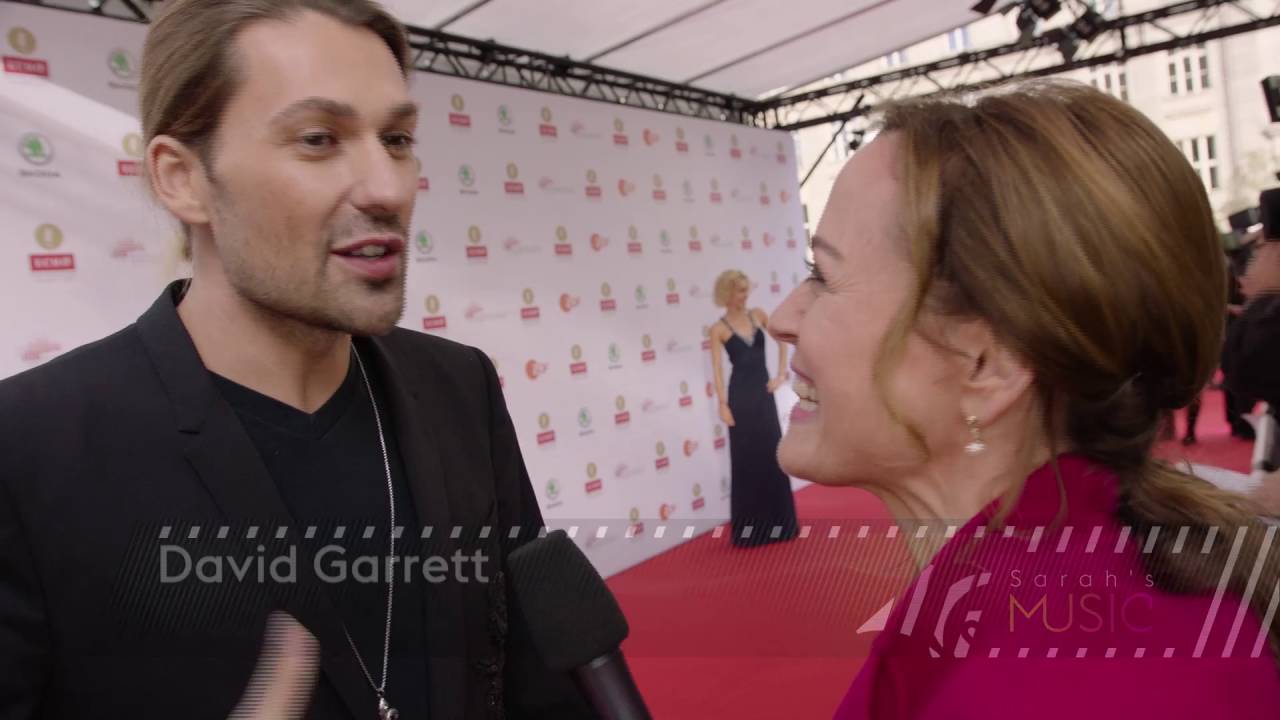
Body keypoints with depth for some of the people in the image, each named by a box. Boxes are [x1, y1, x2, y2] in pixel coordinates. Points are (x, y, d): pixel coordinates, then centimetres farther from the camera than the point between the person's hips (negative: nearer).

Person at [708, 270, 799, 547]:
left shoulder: (758, 315, 6)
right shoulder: (719, 329, -6)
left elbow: (782, 340, 13)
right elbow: (717, 368, -9)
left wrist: (781, 373, 4)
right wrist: (723, 404, -15)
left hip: (763, 391, 4)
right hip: (741, 395, -4)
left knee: (772, 454, 10)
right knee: (745, 459, 2)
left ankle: (776, 521, 24)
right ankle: (749, 526, 13)